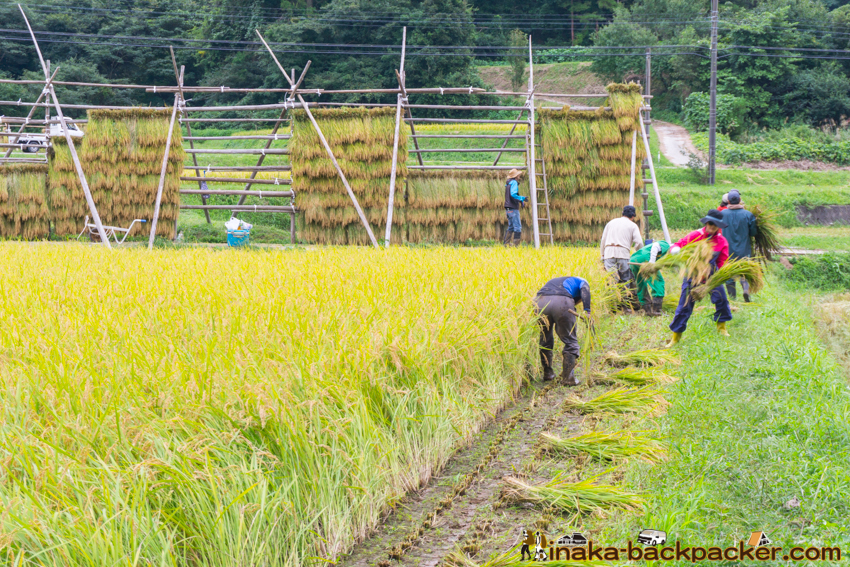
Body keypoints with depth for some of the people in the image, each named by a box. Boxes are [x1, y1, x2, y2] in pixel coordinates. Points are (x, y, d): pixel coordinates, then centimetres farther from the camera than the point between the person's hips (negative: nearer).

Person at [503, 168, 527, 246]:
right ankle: (516, 244, -11)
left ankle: (506, 243, 11)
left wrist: (521, 199, 21)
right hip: (513, 209, -9)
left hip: (508, 209, 9)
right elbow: (513, 194, -23)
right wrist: (521, 199, -13)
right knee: (518, 227, -8)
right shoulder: (514, 182, -11)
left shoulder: (508, 183, 17)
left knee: (511, 227, 14)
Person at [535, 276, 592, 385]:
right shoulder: (581, 282, 29)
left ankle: (547, 373, 34)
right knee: (570, 342, 11)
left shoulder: (552, 282, 44)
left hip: (540, 302, 4)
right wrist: (587, 311, -7)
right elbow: (585, 290, 3)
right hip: (562, 303, -4)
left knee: (544, 340, 25)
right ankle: (568, 377, 10)